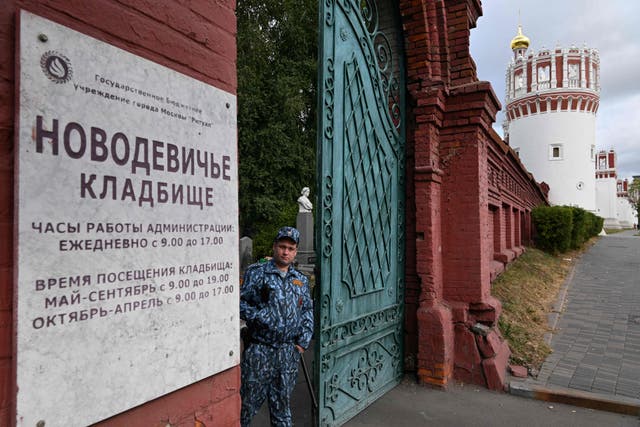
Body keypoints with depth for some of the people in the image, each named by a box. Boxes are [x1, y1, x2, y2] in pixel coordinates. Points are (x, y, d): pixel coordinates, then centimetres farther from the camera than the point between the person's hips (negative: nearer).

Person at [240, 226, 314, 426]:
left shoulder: (301, 280, 10)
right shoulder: (256, 273, -3)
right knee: (249, 400, 5)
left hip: (289, 352, 4)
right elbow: (239, 303, -6)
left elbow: (308, 310, 15)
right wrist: (260, 316, -18)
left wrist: (303, 341, 6)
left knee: (282, 402, 16)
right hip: (259, 350, -4)